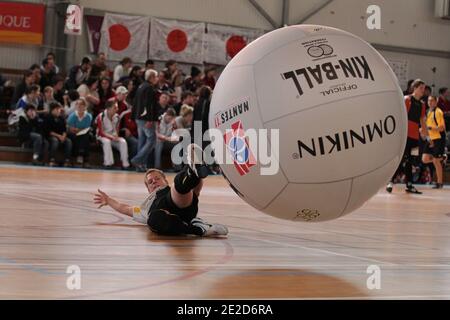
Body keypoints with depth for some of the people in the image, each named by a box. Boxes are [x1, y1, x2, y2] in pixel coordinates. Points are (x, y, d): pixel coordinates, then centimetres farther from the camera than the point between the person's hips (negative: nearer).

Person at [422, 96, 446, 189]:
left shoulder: (438, 112, -12)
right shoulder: (429, 112, 13)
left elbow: (442, 128, -18)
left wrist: (430, 128, -25)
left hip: (438, 139, -8)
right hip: (431, 139, 8)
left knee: (436, 161, -5)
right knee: (425, 159, -3)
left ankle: (439, 183, 6)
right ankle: (441, 158, 21)